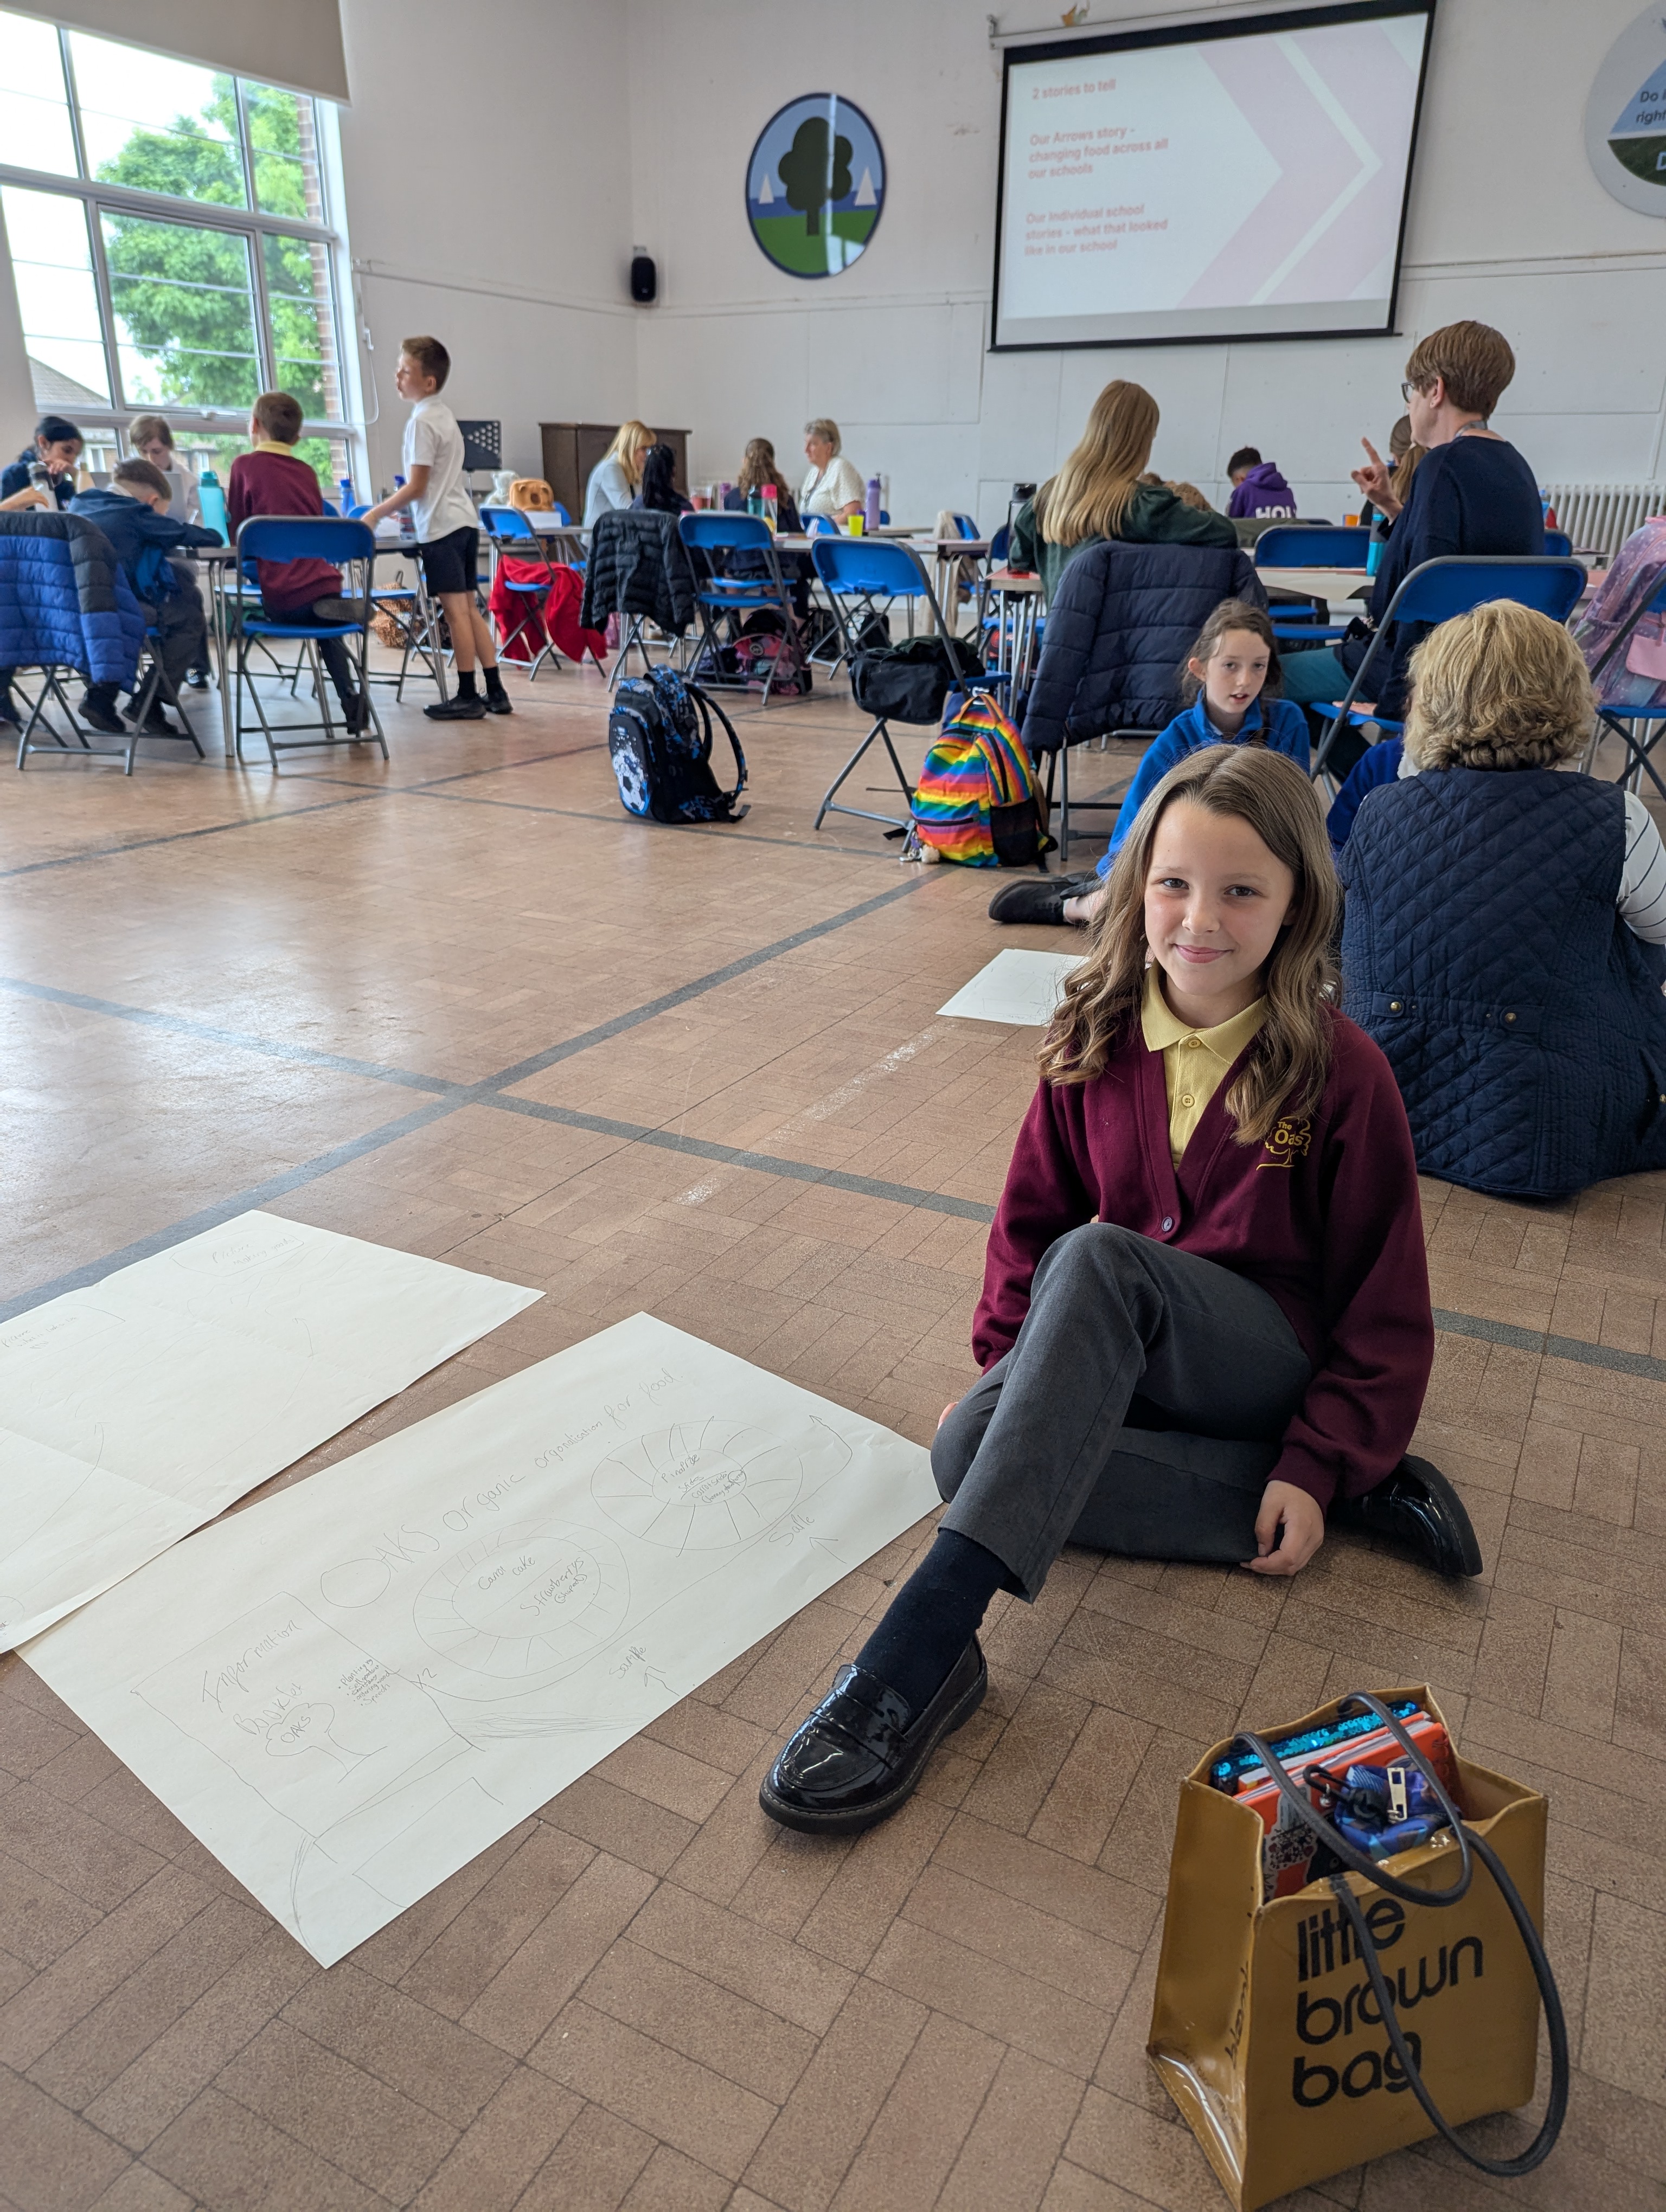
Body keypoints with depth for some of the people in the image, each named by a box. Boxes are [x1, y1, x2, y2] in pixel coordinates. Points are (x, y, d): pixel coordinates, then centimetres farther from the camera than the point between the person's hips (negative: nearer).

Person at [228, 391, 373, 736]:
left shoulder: (245, 464, 1)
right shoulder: (307, 472, 14)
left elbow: (238, 534, 3)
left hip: (281, 597, -4)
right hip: (324, 585, 4)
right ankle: (352, 702, 11)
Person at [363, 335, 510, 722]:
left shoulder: (422, 421, -11)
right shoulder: (444, 414, 16)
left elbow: (416, 487, -13)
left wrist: (376, 513, -6)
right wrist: (403, 508, 24)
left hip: (440, 527, -9)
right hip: (464, 521, 9)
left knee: (456, 610, -7)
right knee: (469, 608, 9)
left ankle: (467, 697, -5)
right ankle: (495, 693, 10)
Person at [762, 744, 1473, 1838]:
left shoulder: (1340, 1072, -10)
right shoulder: (1099, 1041, 0)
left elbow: (1387, 1308, -5)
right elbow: (1032, 1217, 9)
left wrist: (1319, 1463, -12)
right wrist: (1008, 1361, -4)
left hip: (1276, 1362, -5)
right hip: (1124, 1366, 5)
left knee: (1097, 1263, -35)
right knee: (968, 1443, -26)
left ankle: (929, 1641, -43)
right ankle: (1363, 1499, -17)